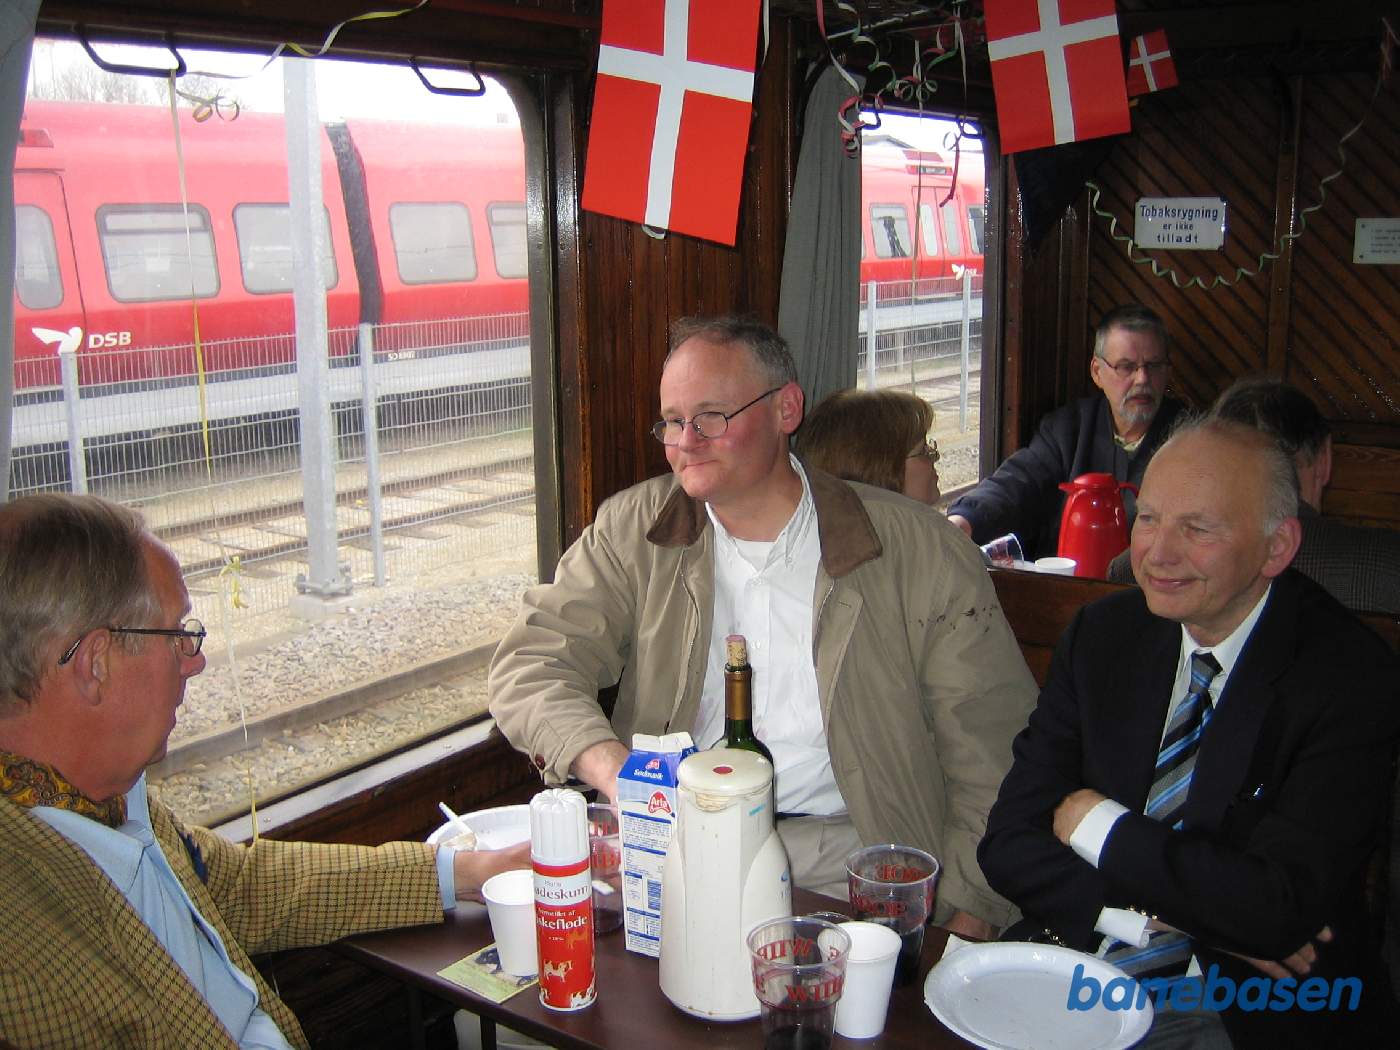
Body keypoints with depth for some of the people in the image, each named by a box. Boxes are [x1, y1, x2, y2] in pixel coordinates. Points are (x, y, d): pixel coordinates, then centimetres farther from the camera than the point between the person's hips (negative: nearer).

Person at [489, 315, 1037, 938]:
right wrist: (612, 768, -20)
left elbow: (993, 742, 4)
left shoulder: (917, 547, 2)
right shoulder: (631, 532, 9)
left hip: (848, 851, -1)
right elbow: (530, 664, 1)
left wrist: (969, 908, -8)